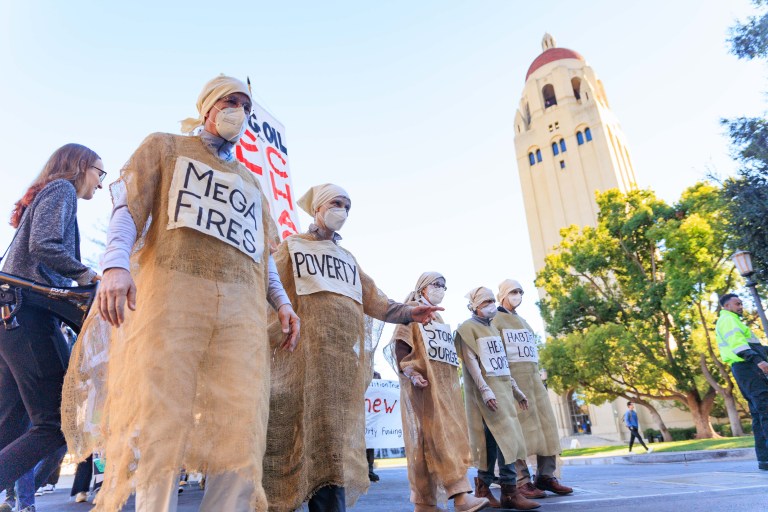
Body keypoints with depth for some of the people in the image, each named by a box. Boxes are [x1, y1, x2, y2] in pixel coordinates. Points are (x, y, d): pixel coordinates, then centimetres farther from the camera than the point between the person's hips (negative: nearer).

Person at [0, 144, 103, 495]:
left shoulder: (43, 195, 28)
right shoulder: (62, 188, 0)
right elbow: (44, 246, -17)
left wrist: (76, 285, 13)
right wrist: (87, 275, -5)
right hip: (28, 314, -10)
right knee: (57, 423, -9)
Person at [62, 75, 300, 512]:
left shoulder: (251, 183, 33)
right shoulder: (166, 147, 22)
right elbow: (130, 204, 7)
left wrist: (282, 301, 10)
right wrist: (116, 264, -12)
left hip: (242, 305, 4)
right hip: (171, 291, -3)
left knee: (241, 429, -8)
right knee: (160, 422, -10)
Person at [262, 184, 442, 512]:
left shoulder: (349, 258, 28)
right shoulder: (292, 246, 14)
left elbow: (372, 298, 18)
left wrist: (406, 312, 2)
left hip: (347, 355, 5)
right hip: (305, 349, -4)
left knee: (339, 434, -1)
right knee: (294, 431, -7)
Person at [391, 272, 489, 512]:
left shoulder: (439, 319, 26)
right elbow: (400, 345, -8)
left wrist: (453, 384, 18)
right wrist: (410, 373, -22)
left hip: (445, 385, 7)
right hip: (424, 384, -7)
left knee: (450, 435, 0)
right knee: (433, 436, -14)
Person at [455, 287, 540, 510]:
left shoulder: (493, 329, 21)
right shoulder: (467, 328, -4)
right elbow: (471, 361, -14)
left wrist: (516, 390, 18)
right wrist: (485, 390, -23)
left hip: (503, 388, 8)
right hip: (486, 390, -8)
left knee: (494, 439, 6)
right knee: (505, 436, -13)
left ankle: (483, 487, 14)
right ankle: (510, 492, -9)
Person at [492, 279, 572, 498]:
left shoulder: (522, 321, 25)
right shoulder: (494, 319, -1)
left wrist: (538, 377, 18)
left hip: (533, 377, 8)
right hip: (511, 377, -8)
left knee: (546, 425, 3)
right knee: (517, 427, -9)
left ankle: (546, 476, 10)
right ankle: (521, 481, -5)